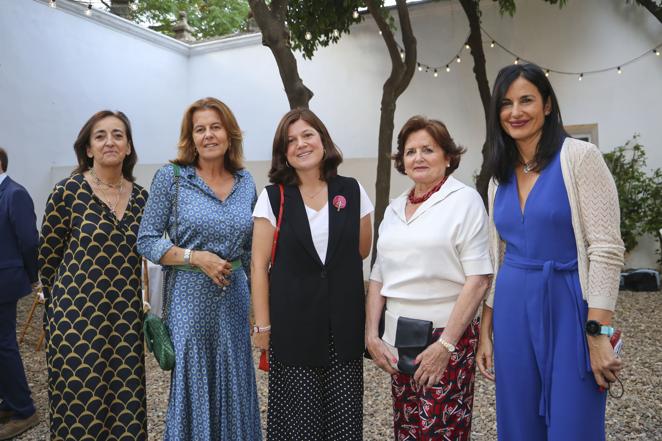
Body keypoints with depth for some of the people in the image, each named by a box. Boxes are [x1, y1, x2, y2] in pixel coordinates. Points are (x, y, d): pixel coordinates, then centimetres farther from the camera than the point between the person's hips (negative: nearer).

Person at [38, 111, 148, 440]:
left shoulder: (141, 197, 6)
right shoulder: (68, 191, -6)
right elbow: (47, 257, 1)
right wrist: (68, 299, 9)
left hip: (127, 320, 4)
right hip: (78, 318, -3)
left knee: (127, 408, 10)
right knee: (80, 405, 7)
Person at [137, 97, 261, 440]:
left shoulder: (246, 182, 5)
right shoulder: (170, 177, -5)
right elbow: (146, 241, -5)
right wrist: (196, 257, -17)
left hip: (234, 297, 3)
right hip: (188, 297, -3)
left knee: (233, 386, 13)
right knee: (190, 384, 8)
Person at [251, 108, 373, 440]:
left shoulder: (352, 191, 2)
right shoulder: (273, 197, -3)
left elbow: (363, 251, 13)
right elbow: (259, 265, -4)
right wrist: (262, 326, -5)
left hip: (344, 323, 2)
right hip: (293, 323, -1)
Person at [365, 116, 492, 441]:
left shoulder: (465, 200, -7)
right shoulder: (394, 209, 10)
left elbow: (478, 279, -12)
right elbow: (378, 278, 11)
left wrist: (445, 344, -15)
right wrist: (371, 335, 3)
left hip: (447, 338, -5)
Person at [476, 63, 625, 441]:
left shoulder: (580, 157, -7)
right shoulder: (500, 176, 9)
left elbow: (607, 249, -12)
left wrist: (598, 333, -16)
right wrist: (486, 331, 11)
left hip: (567, 308, -5)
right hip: (513, 312, 5)